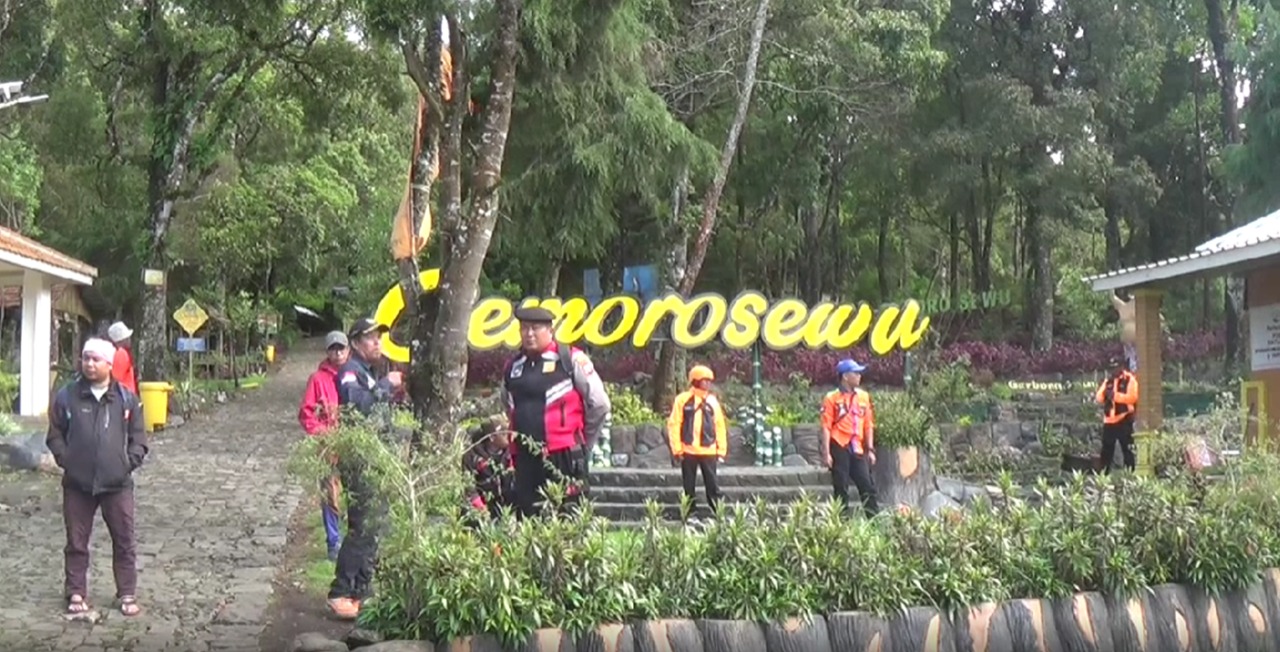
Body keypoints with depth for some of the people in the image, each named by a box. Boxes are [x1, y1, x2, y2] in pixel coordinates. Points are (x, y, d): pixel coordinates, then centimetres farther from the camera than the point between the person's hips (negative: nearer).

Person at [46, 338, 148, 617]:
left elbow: (138, 437, 6)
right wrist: (65, 459, -5)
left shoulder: (127, 398, 2)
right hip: (77, 484, 0)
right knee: (76, 542, 9)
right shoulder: (66, 396, 1)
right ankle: (76, 593, 22)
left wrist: (130, 462, -6)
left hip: (117, 483, 0)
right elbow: (55, 434, 7)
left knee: (125, 542, 5)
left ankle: (127, 594, 16)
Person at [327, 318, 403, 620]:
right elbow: (357, 403, -29)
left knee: (373, 527, 13)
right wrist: (386, 385, -21)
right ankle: (340, 594, -10)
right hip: (359, 461, -10)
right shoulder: (350, 372, -9)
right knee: (363, 528, -13)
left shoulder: (370, 374, 21)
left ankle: (361, 591, 20)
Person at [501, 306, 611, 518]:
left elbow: (599, 405, 0)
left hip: (563, 457, -5)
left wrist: (584, 443, 7)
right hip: (525, 459, 5)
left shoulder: (571, 360, -3)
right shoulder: (512, 367, 13)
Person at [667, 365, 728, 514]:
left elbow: (720, 426, 8)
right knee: (689, 487, 8)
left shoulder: (712, 401, 7)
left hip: (709, 451, 1)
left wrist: (721, 449, 3)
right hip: (688, 451, -1)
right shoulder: (682, 400, -1)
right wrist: (677, 449, -5)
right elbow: (673, 425, -1)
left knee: (712, 485, 0)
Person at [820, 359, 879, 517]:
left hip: (858, 449, 4)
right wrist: (826, 453, -11)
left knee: (867, 486, 0)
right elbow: (826, 427, -5)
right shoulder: (832, 398, -2)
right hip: (839, 448, -4)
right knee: (841, 488, 0)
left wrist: (870, 449, 8)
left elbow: (869, 425, 14)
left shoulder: (864, 396, 12)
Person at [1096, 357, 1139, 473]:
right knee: (1106, 450, 8)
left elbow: (1132, 397, -16)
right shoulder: (1108, 381, 16)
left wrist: (1115, 395, -19)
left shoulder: (1130, 380, -2)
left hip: (1124, 421, -6)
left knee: (1127, 450, -1)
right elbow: (1099, 398, 9)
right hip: (1108, 421, 6)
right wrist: (1104, 393, -12)